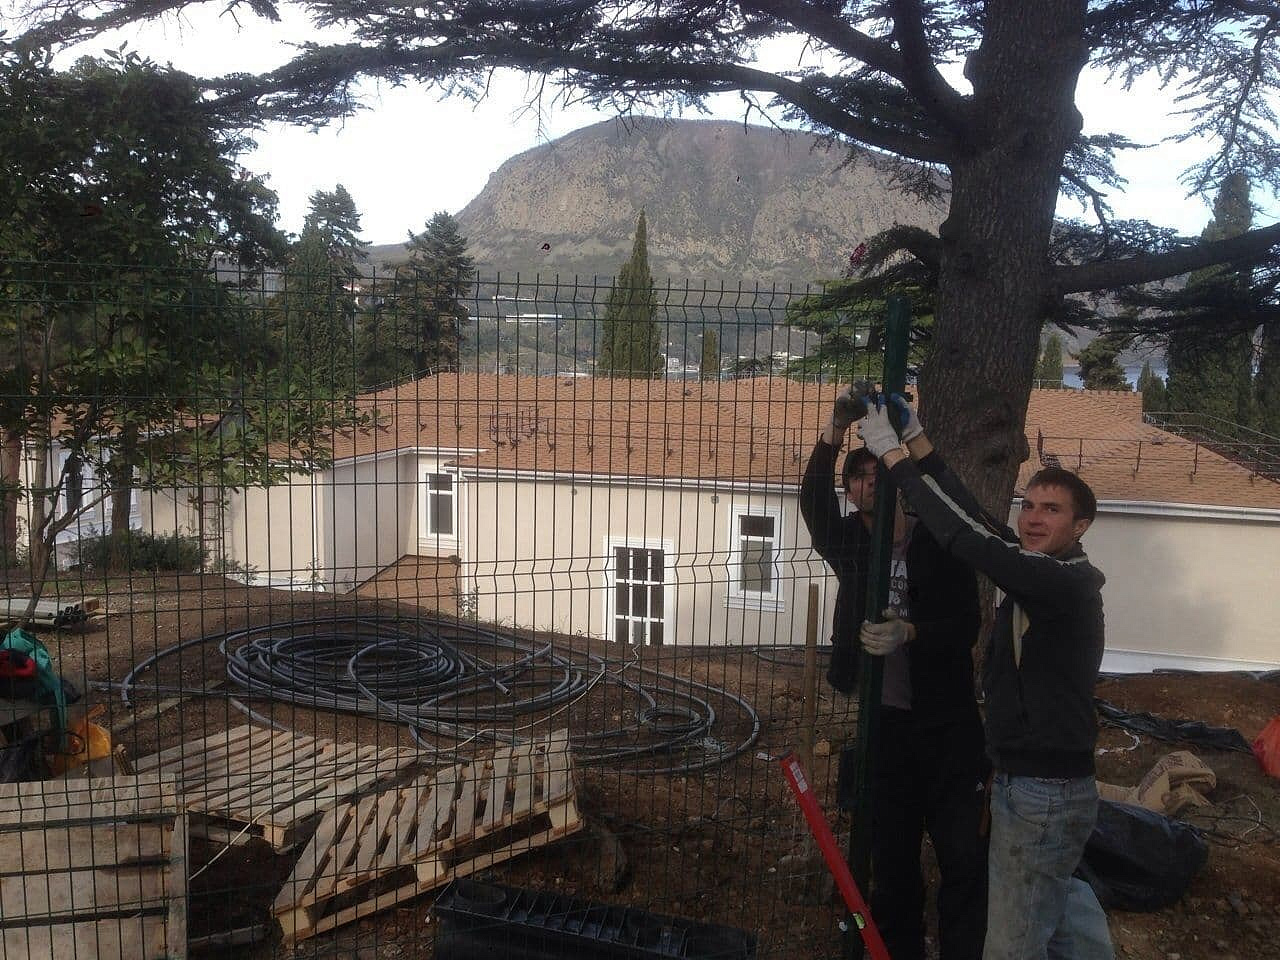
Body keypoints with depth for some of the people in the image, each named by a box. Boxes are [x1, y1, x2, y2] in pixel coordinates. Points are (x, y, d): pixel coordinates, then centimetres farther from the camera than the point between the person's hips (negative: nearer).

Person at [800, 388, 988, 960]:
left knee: (965, 857, 0)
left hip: (948, 723, -2)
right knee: (891, 855, 12)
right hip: (882, 720, 2)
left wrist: (908, 633, -26)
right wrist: (834, 432, -24)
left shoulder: (941, 545, -2)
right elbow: (813, 503, -12)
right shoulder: (850, 545, 6)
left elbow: (966, 626, -8)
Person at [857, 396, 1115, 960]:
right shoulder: (1036, 571, 5)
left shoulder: (1069, 584, -21)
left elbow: (967, 538, -31)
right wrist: (916, 438, -4)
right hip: (1020, 778, 9)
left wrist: (893, 454, -28)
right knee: (1054, 894, 31)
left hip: (1046, 793, -9)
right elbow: (972, 517, 2)